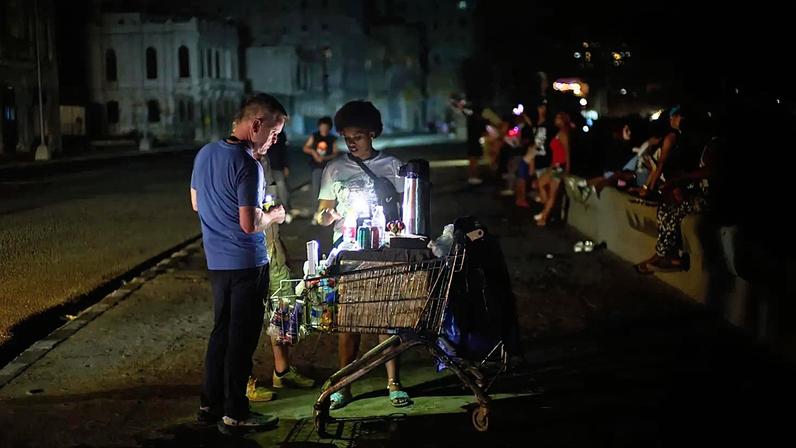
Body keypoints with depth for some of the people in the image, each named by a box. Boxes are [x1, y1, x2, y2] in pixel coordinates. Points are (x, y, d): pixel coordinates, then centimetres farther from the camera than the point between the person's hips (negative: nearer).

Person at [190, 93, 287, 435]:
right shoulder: (247, 164, -21)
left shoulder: (205, 153, 5)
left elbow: (196, 203, 17)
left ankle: (211, 404, 26)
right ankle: (234, 414, 11)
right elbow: (250, 225, -23)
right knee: (242, 338, 3)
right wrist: (273, 216, -4)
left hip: (216, 261, 8)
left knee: (222, 331, 19)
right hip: (246, 263, -8)